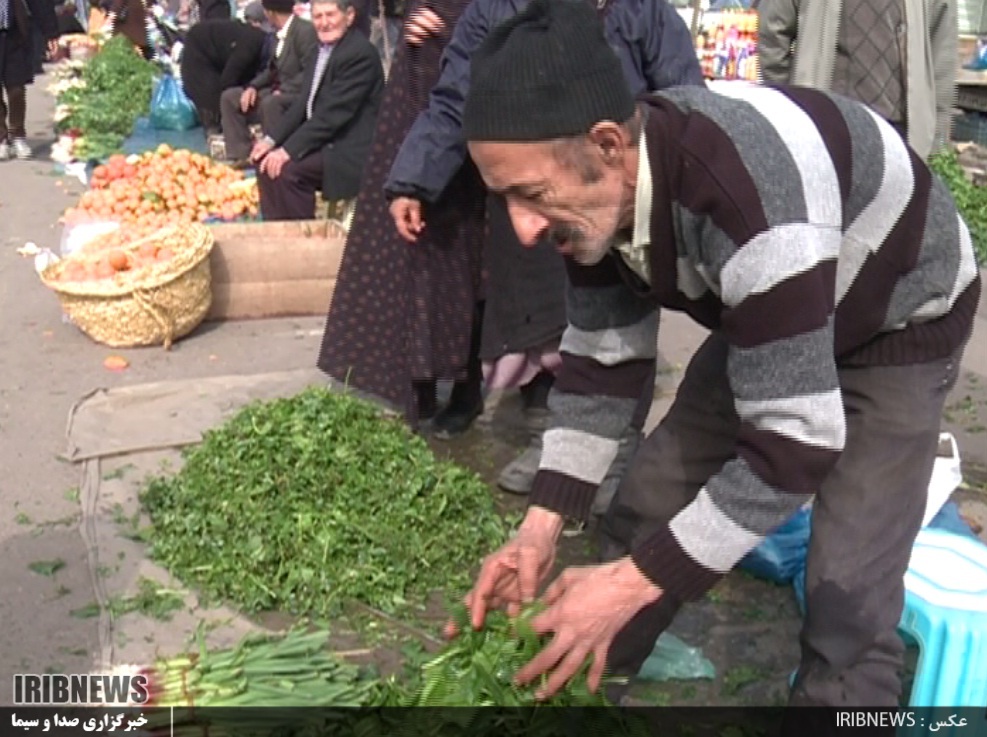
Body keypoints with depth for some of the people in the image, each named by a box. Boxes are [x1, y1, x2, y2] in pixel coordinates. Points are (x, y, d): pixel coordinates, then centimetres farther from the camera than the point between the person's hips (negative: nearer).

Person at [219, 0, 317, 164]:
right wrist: (253, 86, 1)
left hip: (300, 94, -10)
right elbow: (273, 69, 17)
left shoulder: (305, 31, -17)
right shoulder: (279, 33, 9)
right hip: (279, 90, 10)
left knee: (270, 103, -39)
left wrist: (283, 90, -23)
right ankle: (241, 155, -1)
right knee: (229, 97, 5)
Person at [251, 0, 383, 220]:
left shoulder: (360, 53, -18)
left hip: (350, 150, -10)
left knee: (287, 169, -23)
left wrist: (289, 150, -24)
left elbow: (334, 113, -23)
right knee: (265, 157, 6)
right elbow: (304, 102, 13)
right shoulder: (324, 49, 11)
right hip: (324, 139, 10)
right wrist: (272, 138, 1)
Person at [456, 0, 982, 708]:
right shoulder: (602, 193, -18)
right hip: (768, 318, 7)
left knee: (848, 591, -16)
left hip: (902, 325, -6)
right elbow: (602, 364, -6)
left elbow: (795, 446, -38)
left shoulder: (749, 199, -43)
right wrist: (541, 525, -14)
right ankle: (583, 687, 27)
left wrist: (632, 584, -34)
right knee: (648, 505, 6)